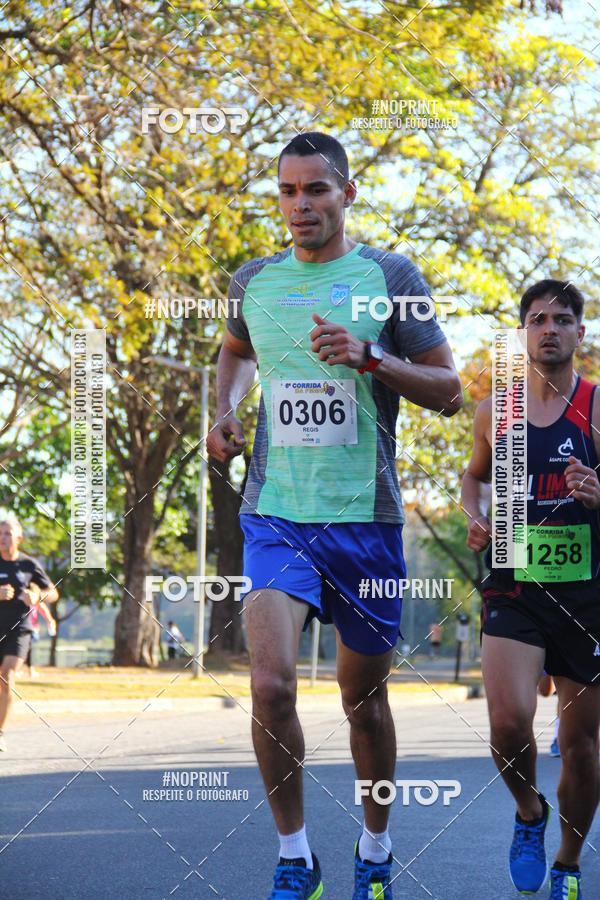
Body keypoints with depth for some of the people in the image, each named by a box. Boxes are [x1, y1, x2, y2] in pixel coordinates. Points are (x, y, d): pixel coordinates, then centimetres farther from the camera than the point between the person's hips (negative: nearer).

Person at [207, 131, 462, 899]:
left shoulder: (390, 277, -1)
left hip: (365, 517, -1)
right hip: (275, 514, 1)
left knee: (364, 695, 12)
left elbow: (449, 392, -1)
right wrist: (224, 411, 10)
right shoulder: (253, 282, 7)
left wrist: (370, 357, -16)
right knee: (271, 682, -19)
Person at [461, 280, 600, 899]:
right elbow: (475, 475, 24)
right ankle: (528, 813, 14)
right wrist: (474, 519, 5)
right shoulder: (495, 412, 6)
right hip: (513, 590, 1)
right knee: (509, 724, -19)